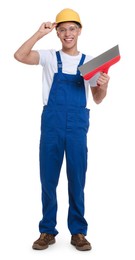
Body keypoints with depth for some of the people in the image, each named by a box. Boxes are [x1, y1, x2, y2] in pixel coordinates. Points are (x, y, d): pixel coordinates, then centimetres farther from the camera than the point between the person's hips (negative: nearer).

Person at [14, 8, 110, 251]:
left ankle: (78, 232, 17)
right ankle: (47, 231, 18)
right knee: (48, 179, 5)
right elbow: (19, 56, -7)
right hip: (52, 122, 0)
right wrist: (40, 33, -9)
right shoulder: (49, 57, 8)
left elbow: (97, 99, 12)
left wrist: (103, 86, -8)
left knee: (77, 180, 4)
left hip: (78, 124, 0)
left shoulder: (89, 61, 11)